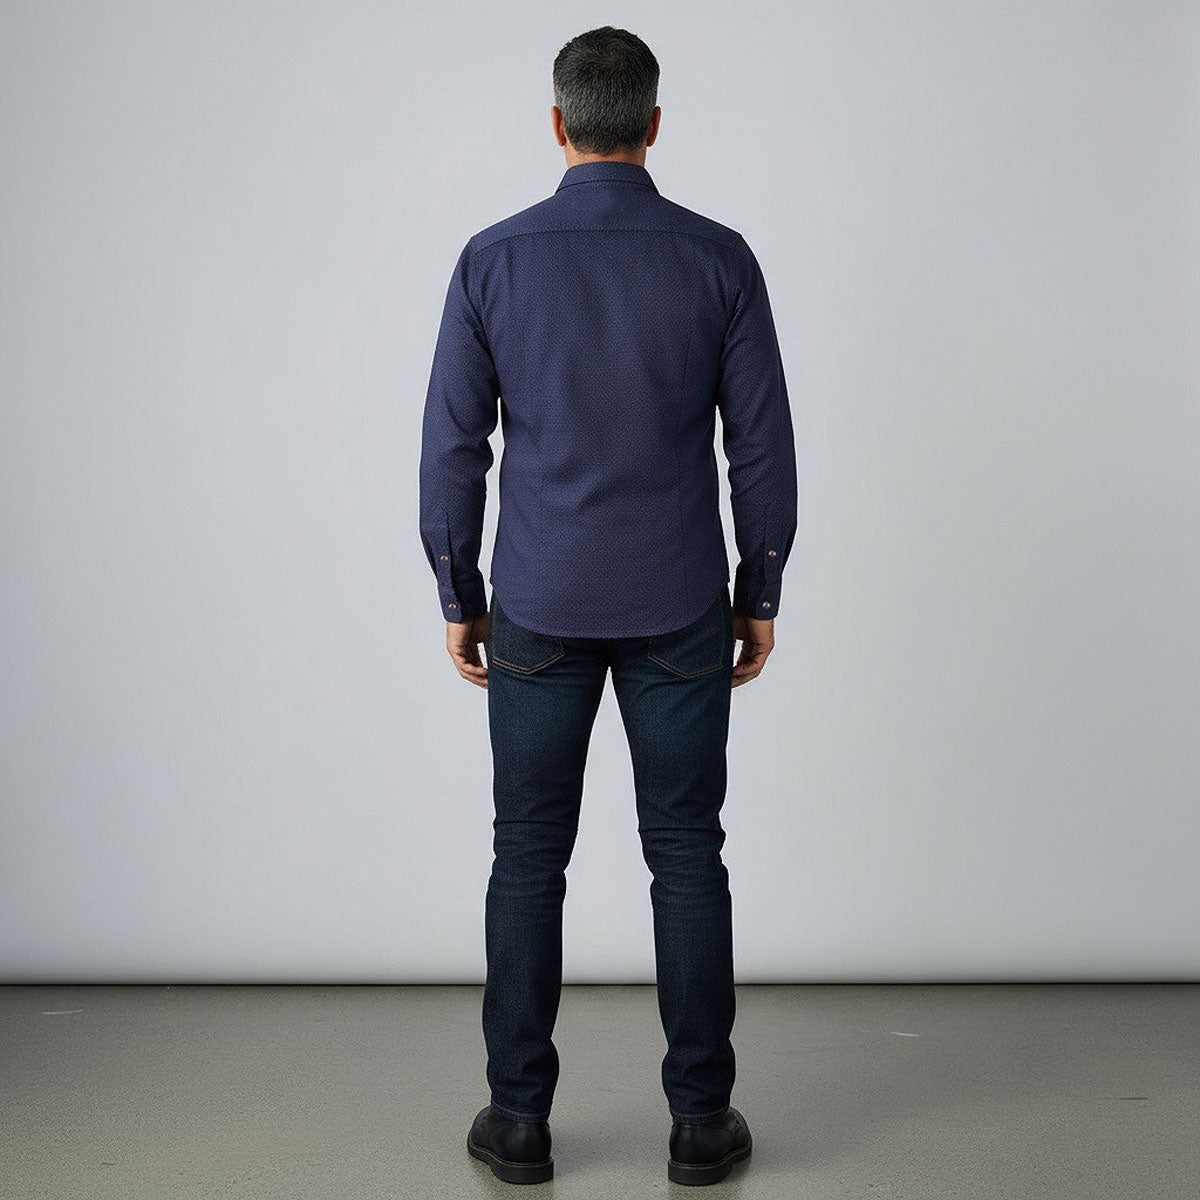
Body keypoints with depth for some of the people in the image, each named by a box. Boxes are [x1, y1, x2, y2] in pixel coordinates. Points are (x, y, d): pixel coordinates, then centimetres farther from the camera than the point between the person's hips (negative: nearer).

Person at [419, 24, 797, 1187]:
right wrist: (760, 594, 8)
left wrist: (458, 597, 8)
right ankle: (700, 1120, 13)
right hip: (678, 607, 0)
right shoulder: (718, 257, -4)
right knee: (687, 855, 8)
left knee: (529, 858, 9)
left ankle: (519, 1120, 15)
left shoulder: (494, 258, -4)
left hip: (540, 607, 0)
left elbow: (453, 445, -2)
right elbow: (762, 446, -2)